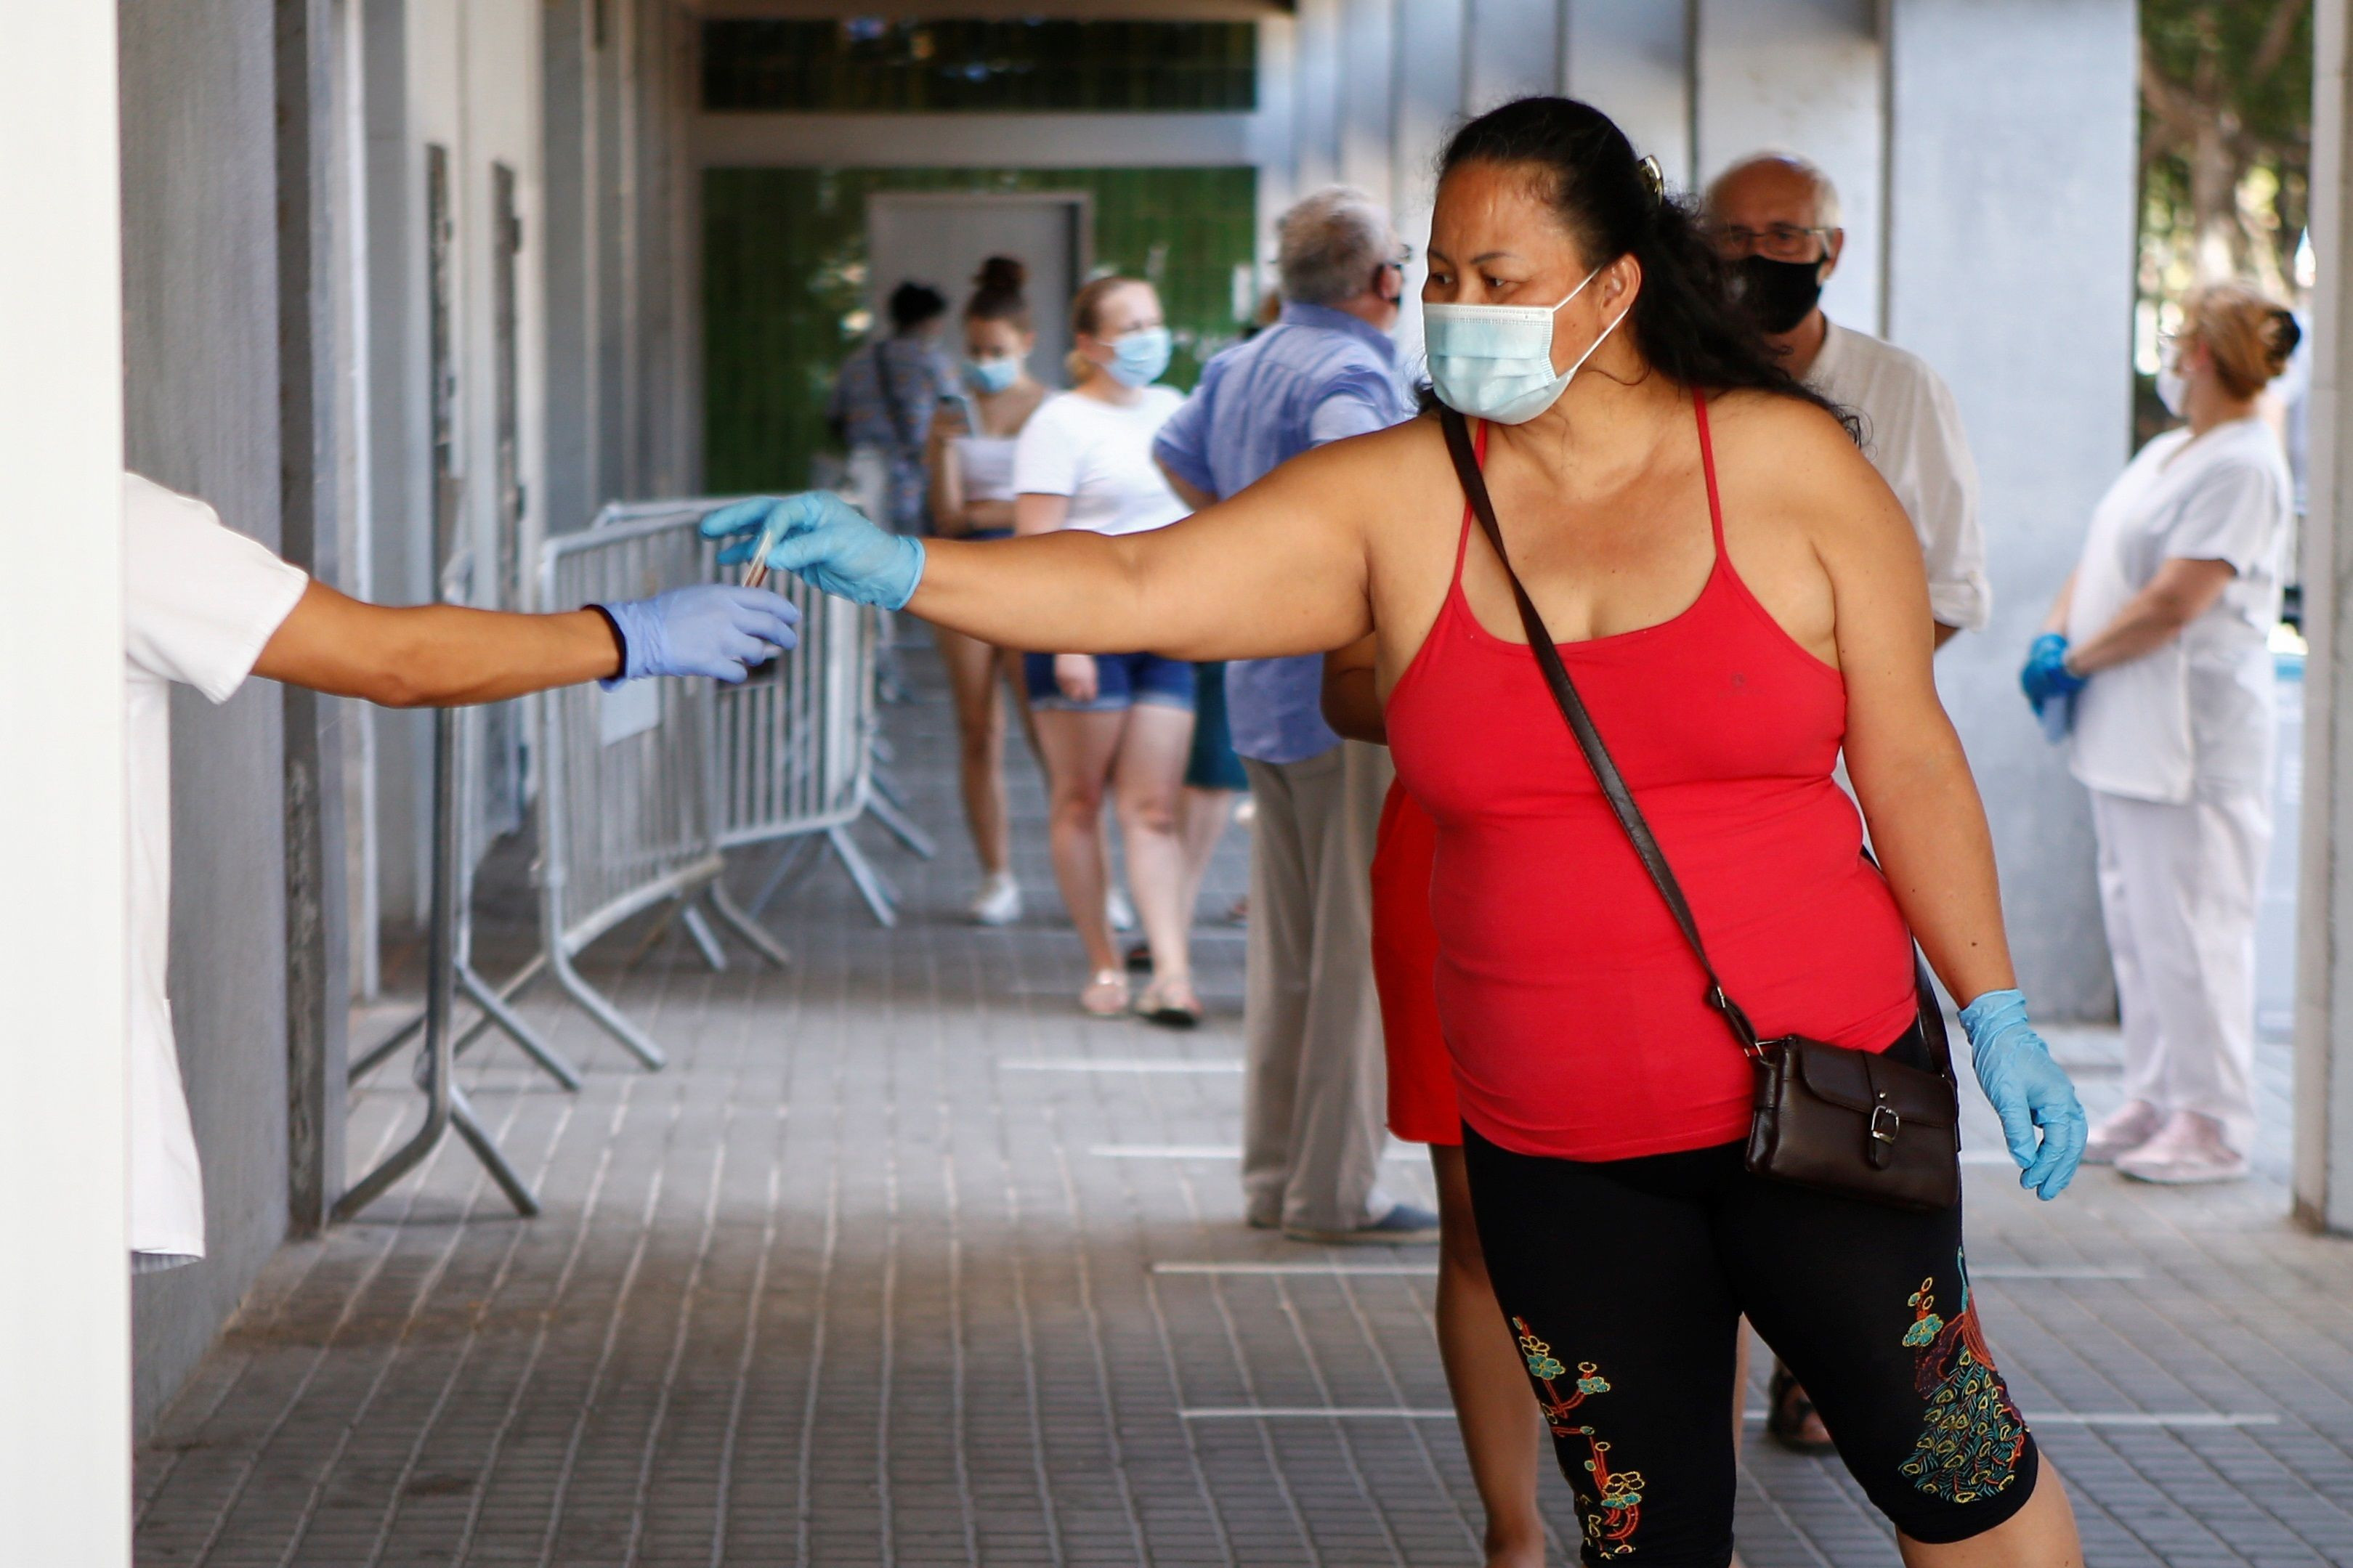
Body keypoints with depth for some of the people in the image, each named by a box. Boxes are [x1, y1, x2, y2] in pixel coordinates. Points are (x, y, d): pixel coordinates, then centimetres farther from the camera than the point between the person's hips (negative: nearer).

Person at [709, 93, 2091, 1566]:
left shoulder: (1786, 466, -5)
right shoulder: (1395, 501, -2)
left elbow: (1908, 758, -1)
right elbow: (1136, 588, -11)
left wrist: (1998, 1015, 0)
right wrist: (904, 565, -26)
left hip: (1814, 1094, -2)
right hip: (1556, 1151, 2)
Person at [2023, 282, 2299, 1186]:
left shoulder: (2242, 467, -14)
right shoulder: (2167, 453, 17)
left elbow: (2173, 604, -21)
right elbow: (2100, 561, 19)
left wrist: (2076, 661, -11)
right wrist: (2054, 636, 1)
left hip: (2192, 739, -10)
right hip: (2125, 732, 10)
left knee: (2185, 925, -6)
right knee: (2135, 921, 13)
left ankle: (2212, 1123, 1)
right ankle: (2154, 1102, 21)